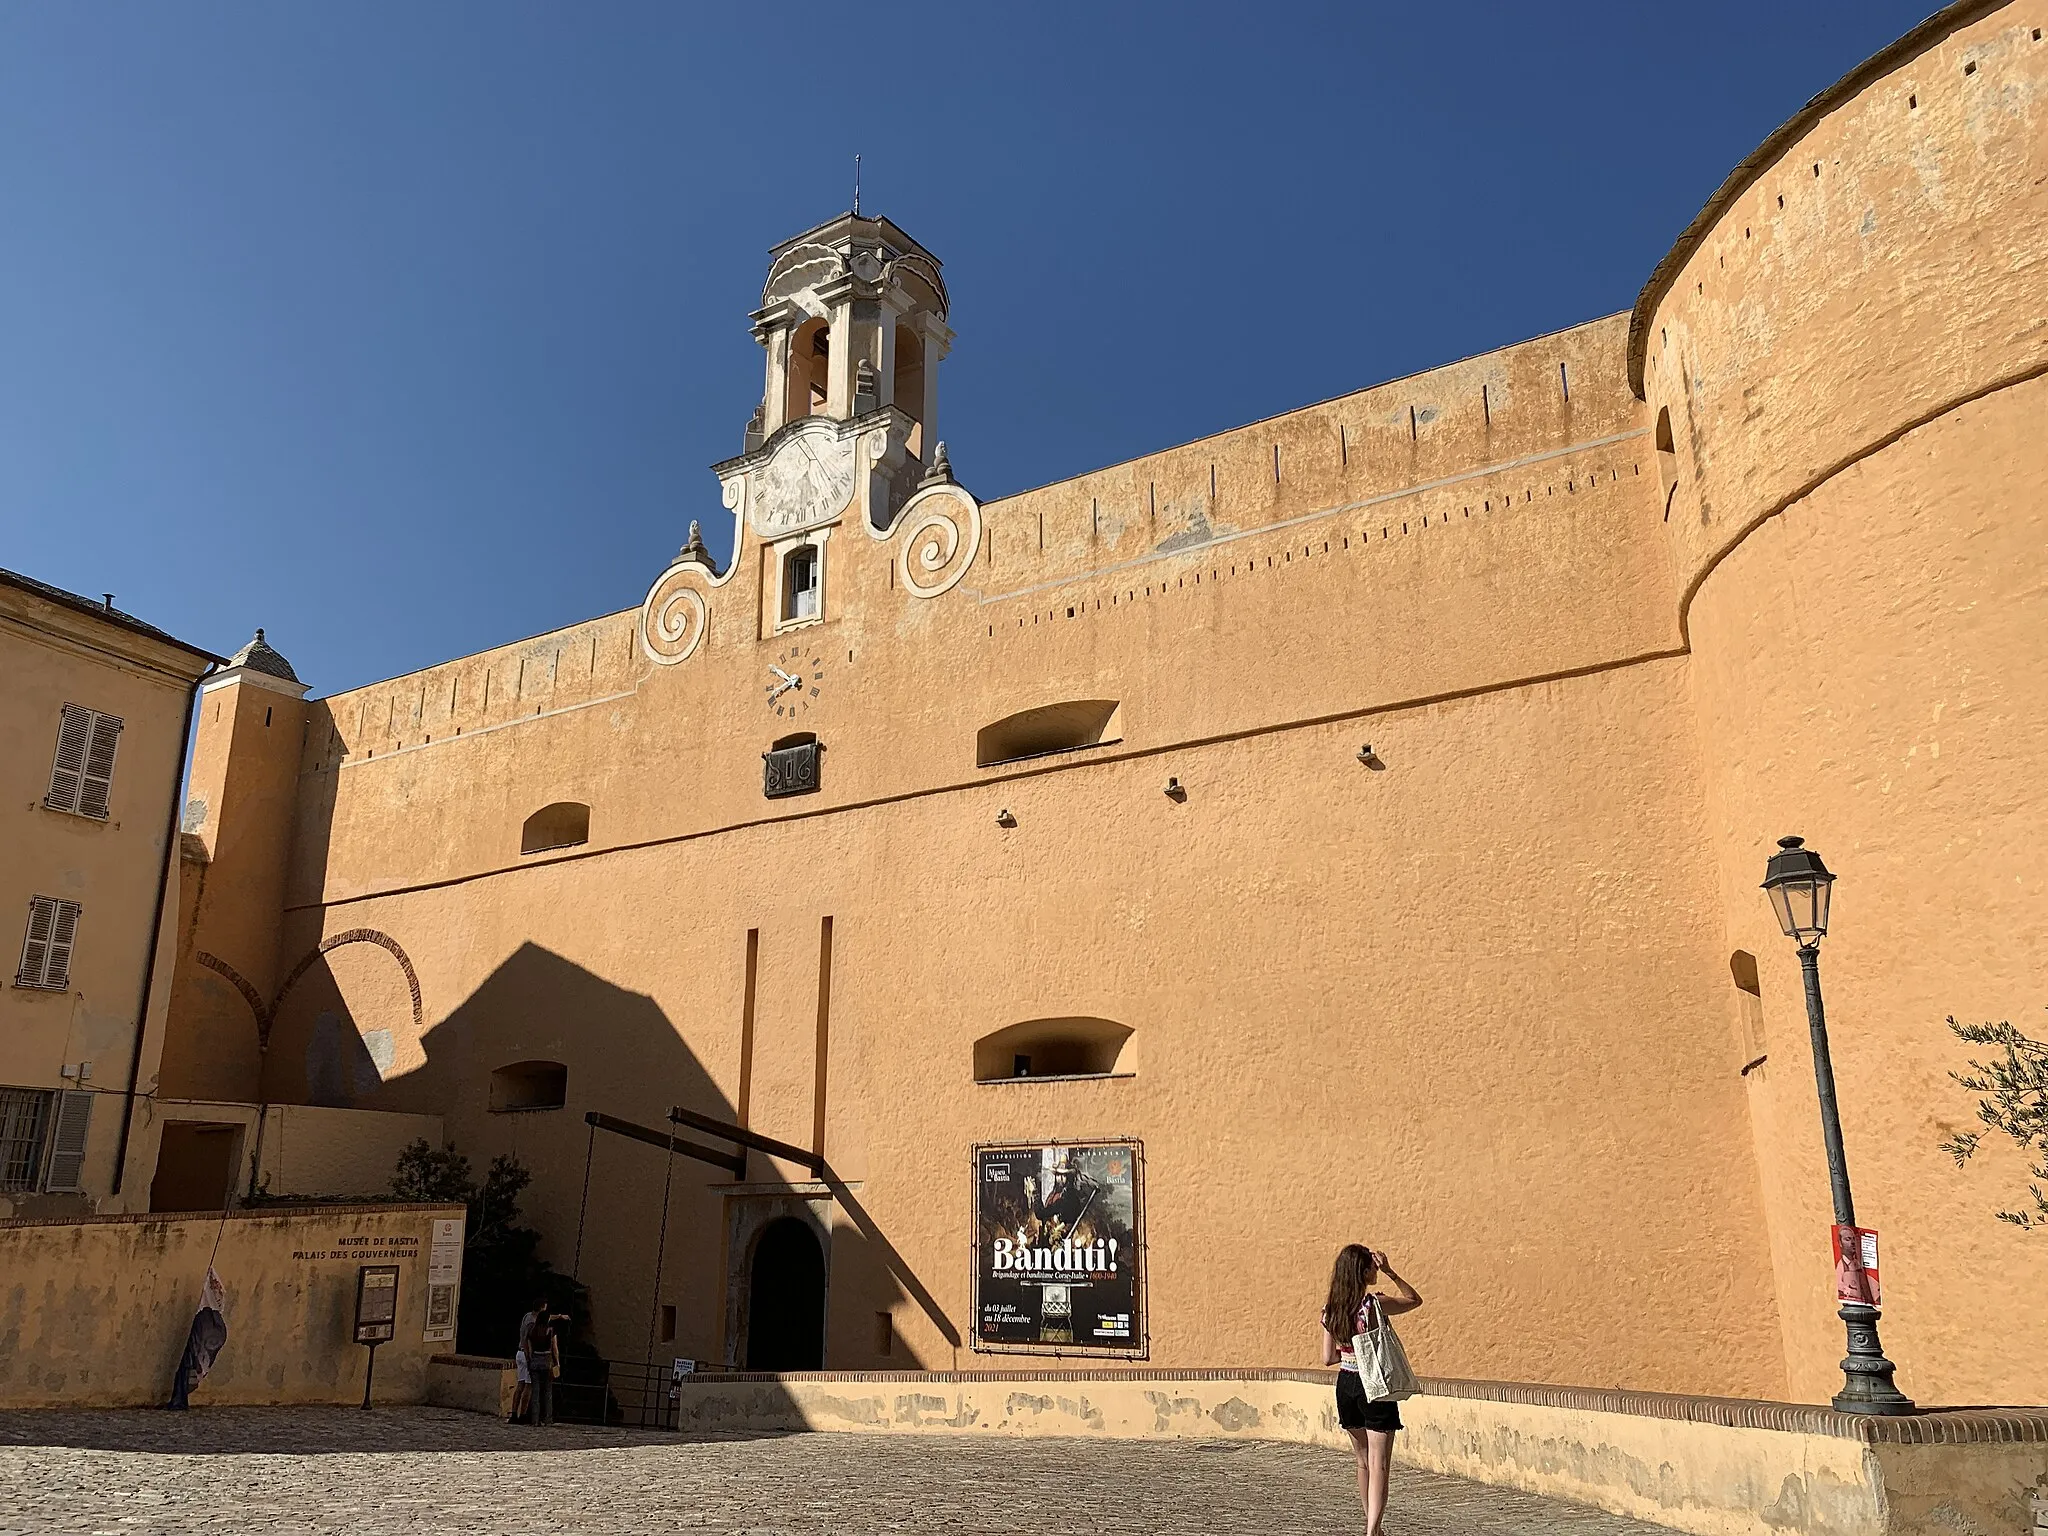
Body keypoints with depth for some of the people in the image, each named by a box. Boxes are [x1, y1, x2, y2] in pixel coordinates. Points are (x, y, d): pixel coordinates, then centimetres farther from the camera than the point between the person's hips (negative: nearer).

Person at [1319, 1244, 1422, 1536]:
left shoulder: (1331, 1310, -1)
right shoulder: (1375, 1304, -17)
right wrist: (1390, 1273, -2)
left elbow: (1328, 1358, 5)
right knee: (1379, 1465, -3)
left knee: (1363, 1462, 21)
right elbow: (1415, 1300, 0)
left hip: (1346, 1386, 6)